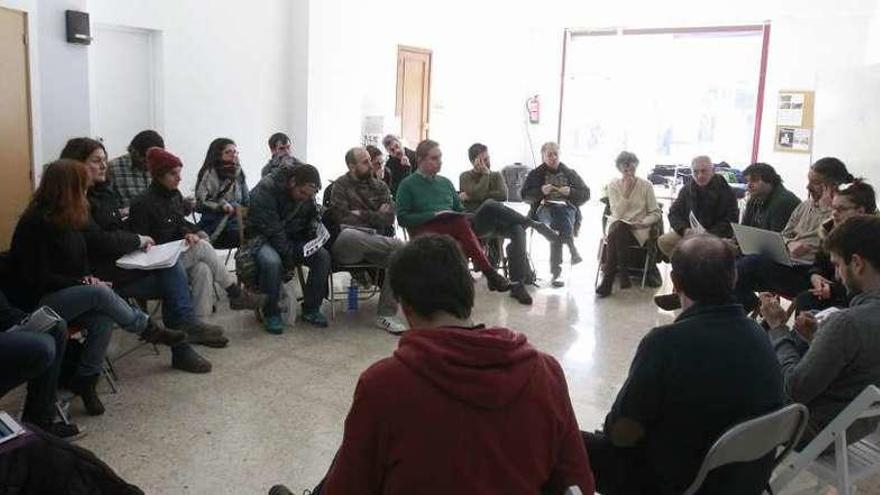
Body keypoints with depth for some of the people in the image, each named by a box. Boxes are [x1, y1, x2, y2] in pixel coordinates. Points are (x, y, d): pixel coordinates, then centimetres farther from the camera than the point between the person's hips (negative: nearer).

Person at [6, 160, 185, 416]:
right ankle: (148, 330, -8)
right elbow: (38, 278, -19)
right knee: (100, 294, -29)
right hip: (35, 303, -7)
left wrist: (89, 279, -6)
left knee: (103, 318, -23)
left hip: (64, 297, 7)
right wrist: (83, 282, -17)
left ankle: (85, 381, -12)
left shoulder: (68, 221, 8)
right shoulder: (36, 223, -17)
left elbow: (79, 263, 16)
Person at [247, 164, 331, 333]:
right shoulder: (266, 189, -23)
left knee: (323, 256, -18)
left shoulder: (307, 196, -1)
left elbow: (314, 217, 15)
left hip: (293, 239, 6)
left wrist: (316, 229, -10)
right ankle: (270, 313, -16)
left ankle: (311, 309, -5)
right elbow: (271, 229, -24)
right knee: (271, 262, -38)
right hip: (264, 238, -6)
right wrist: (289, 256, -24)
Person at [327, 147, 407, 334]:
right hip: (346, 245, -5)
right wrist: (375, 216, 1)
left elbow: (388, 219, 8)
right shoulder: (340, 186, 10)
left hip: (374, 244, 5)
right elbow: (342, 220, -4)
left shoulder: (380, 187, 21)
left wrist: (362, 214, 0)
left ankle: (386, 315, -23)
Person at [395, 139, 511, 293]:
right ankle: (489, 273, -38)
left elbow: (460, 210, 25)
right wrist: (433, 215, -11)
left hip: (452, 226, 4)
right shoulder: (407, 185, 9)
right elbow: (402, 218, -2)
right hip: (426, 229, -4)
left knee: (463, 222, -34)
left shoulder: (445, 182, 27)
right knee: (462, 225, -36)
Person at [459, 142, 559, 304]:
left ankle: (517, 284, -35)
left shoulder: (496, 175, 22)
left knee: (517, 230, -32)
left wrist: (472, 196, -2)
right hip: (476, 224, -3)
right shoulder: (465, 177, 13)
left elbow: (503, 195, -1)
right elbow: (477, 193, -10)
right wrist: (486, 174, 2)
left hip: (496, 223, 3)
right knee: (490, 204, -36)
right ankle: (536, 225, -29)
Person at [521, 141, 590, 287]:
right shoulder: (535, 174, 19)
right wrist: (541, 191, -9)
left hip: (567, 208, 1)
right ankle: (573, 251, -46)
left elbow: (585, 194, 16)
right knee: (558, 215, -38)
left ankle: (556, 271, -41)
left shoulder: (570, 173, 22)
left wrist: (570, 192, -4)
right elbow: (525, 196, 9)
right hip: (544, 208, -1)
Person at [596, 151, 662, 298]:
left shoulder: (646, 185, 3)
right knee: (616, 228, -36)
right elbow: (617, 214, -5)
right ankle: (622, 274, -29)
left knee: (617, 229, -33)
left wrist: (642, 223, -14)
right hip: (617, 225, 1)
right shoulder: (613, 185, 5)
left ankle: (608, 278, -26)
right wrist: (625, 193, -12)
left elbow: (656, 214, 4)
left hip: (638, 230, -1)